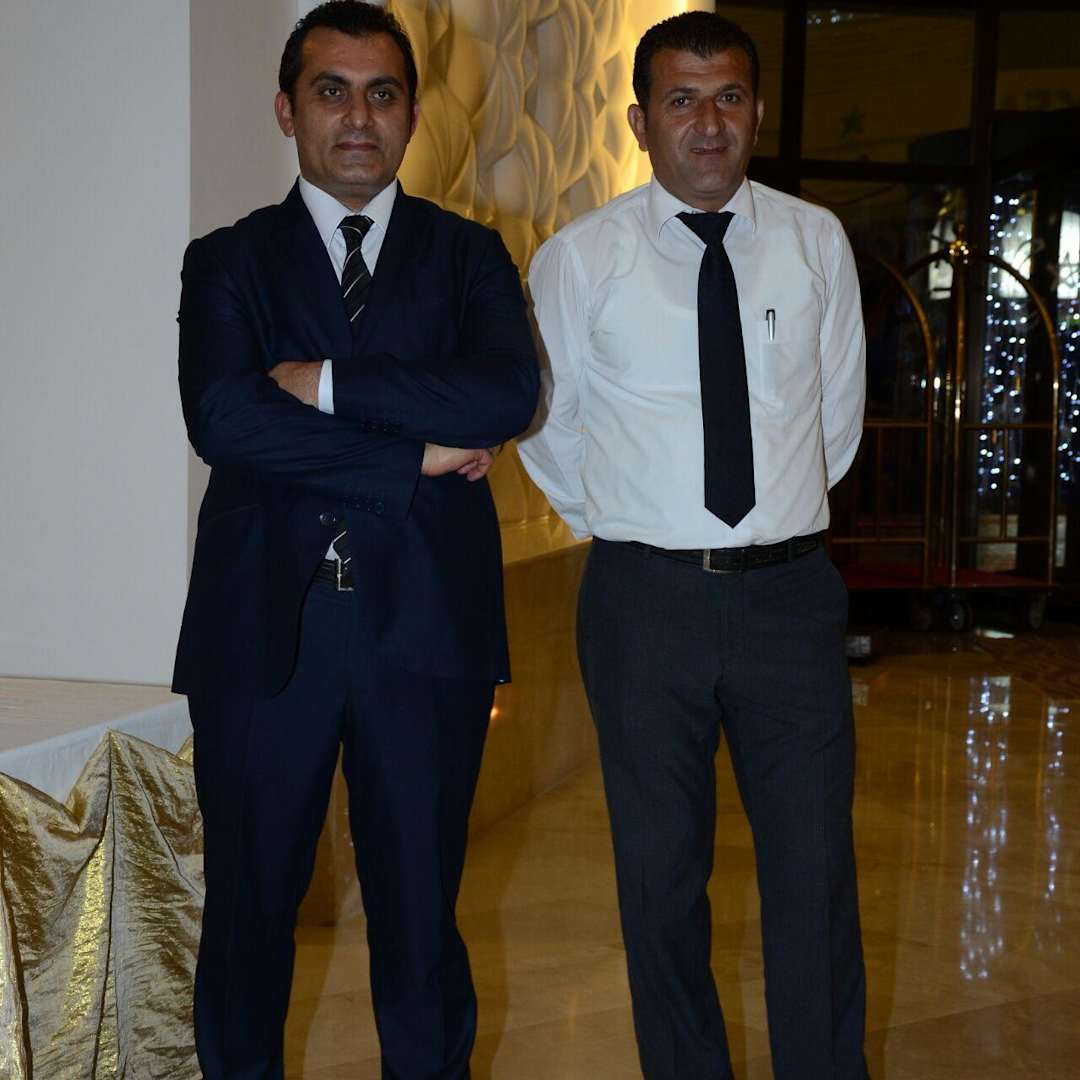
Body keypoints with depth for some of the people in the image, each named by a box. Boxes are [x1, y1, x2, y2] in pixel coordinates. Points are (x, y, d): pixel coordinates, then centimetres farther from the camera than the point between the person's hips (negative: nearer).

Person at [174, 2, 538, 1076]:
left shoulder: (468, 255, 9)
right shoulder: (228, 261, 8)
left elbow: (507, 396, -11)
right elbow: (222, 420, -11)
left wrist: (324, 380, -12)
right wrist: (415, 454, -12)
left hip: (423, 622, 0)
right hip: (264, 619, 0)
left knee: (420, 910, 9)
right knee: (249, 906, 9)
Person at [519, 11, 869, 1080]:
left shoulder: (816, 243, 4)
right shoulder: (578, 260, -2)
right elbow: (547, 427, 10)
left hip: (789, 591, 1)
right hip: (646, 598, -1)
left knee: (815, 871, 3)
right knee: (661, 873, 8)